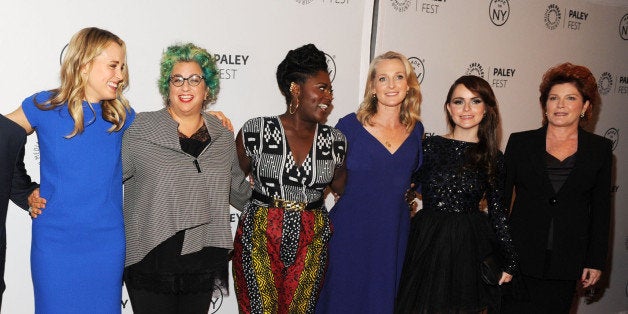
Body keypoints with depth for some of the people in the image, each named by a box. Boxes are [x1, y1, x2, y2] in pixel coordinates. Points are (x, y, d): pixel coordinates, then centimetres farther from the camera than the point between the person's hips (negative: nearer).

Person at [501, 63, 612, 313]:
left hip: (568, 261, 1)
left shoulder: (600, 149, 4)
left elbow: (601, 211, 6)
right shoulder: (520, 143, 1)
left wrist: (596, 261, 3)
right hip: (520, 257, -1)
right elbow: (501, 199, 2)